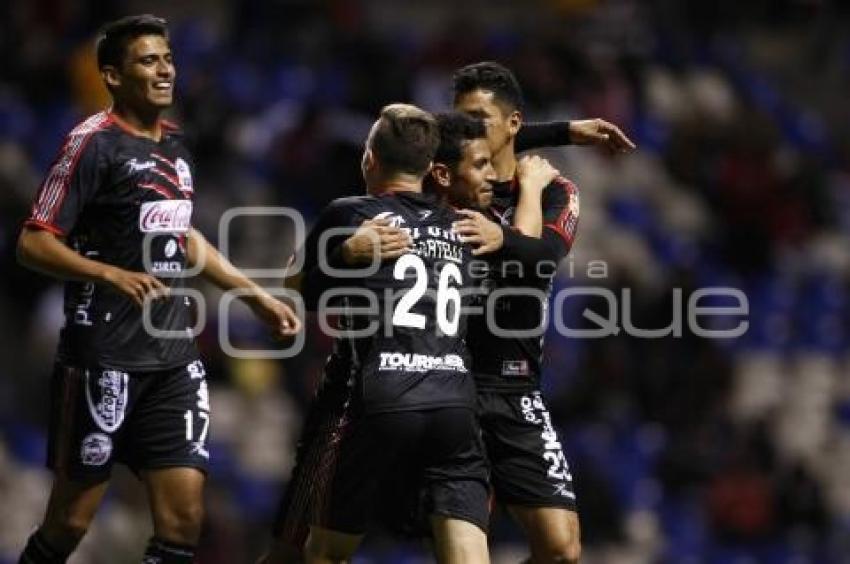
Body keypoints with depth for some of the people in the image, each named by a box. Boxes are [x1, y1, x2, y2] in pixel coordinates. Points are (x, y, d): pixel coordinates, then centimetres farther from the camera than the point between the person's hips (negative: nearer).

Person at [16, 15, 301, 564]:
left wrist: (258, 296, 28)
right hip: (104, 359, -7)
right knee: (72, 518, -1)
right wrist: (112, 275, -27)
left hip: (174, 357, 7)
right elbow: (34, 243, -13)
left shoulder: (175, 146, 14)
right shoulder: (94, 142, -9)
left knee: (185, 514, -2)